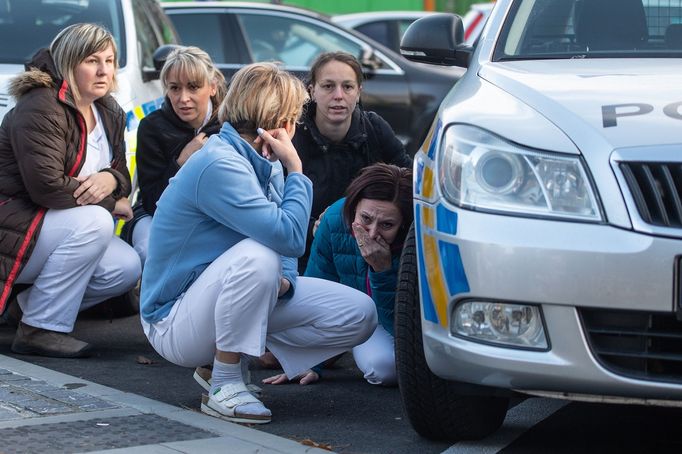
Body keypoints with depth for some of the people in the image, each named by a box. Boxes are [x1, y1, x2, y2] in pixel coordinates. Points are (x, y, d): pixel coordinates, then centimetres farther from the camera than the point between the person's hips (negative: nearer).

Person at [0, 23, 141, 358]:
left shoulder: (109, 114, 8)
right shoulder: (41, 110, -20)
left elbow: (122, 174, 10)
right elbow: (47, 187, -27)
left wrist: (110, 179, -18)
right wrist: (110, 203, -17)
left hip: (52, 226, 9)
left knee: (126, 268, -11)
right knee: (94, 222, -31)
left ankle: (28, 304, 7)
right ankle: (39, 329, -23)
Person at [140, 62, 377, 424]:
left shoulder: (265, 164, 5)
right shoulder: (219, 164, -24)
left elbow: (287, 244, 7)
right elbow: (288, 236, -31)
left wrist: (284, 280, -16)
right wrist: (295, 169, -19)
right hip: (174, 323, -9)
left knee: (359, 316, -2)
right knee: (257, 255, -37)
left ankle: (227, 358, 8)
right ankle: (224, 388, -23)